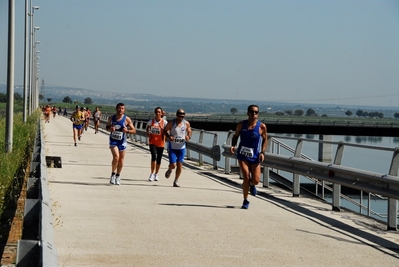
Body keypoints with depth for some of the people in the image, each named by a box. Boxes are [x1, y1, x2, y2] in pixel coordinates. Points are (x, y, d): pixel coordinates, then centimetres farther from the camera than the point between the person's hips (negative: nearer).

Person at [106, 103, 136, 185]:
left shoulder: (127, 119, -9)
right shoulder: (111, 118, -3)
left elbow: (134, 130, -5)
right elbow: (107, 127, 11)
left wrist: (127, 130, -26)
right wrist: (110, 129, -13)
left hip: (122, 141, 1)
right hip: (113, 140, -1)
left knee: (121, 159, 10)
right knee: (116, 157, -19)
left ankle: (118, 176, 29)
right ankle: (113, 174, -1)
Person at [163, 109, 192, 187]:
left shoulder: (186, 123, -2)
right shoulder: (171, 123, -10)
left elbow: (189, 132, 12)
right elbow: (165, 130, 3)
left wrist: (189, 137, -11)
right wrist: (168, 137, -17)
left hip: (181, 147, 2)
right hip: (172, 147, -2)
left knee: (180, 164, 0)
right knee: (173, 165, -10)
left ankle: (176, 181, 16)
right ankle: (169, 170, 28)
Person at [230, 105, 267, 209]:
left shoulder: (262, 127, -5)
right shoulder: (241, 125, -3)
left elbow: (265, 139, 6)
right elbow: (236, 136, 10)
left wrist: (262, 152, -6)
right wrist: (233, 145, -9)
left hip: (255, 157, 0)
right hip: (242, 156, 0)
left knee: (256, 180, -3)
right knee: (246, 178, -10)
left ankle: (252, 185, 37)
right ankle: (245, 201, 6)